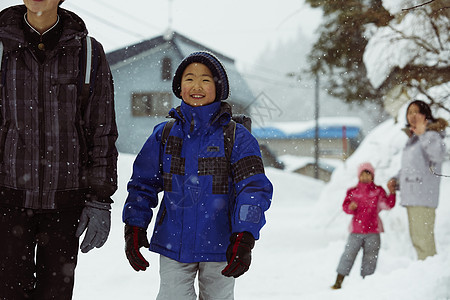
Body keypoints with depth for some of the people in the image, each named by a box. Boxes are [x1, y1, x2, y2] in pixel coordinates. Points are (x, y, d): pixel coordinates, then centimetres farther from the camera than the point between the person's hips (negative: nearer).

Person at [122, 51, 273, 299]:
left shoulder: (237, 137, -4)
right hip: (173, 243, 1)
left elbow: (254, 188, -10)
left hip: (219, 248, -1)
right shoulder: (163, 135, 4)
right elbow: (143, 184, 8)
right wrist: (134, 227, -5)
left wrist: (244, 237, -23)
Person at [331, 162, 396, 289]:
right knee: (349, 254, -5)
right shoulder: (353, 191, 8)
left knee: (370, 257, 4)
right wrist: (350, 207, -21)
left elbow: (388, 205, -2)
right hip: (356, 231, -1)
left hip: (372, 232, 1)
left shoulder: (378, 191, 6)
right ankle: (338, 282, -1)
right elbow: (345, 205, 1)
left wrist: (392, 193, -17)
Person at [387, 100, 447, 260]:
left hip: (424, 196, -10)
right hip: (411, 195, 10)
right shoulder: (412, 137, 21)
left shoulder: (431, 134, -7)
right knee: (416, 239, 14)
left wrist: (423, 135, -29)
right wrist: (396, 180, 15)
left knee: (423, 238, -13)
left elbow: (438, 155, -28)